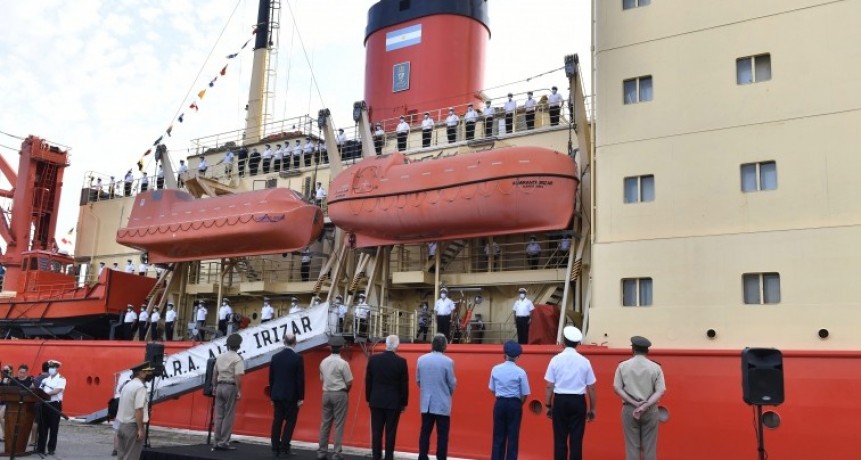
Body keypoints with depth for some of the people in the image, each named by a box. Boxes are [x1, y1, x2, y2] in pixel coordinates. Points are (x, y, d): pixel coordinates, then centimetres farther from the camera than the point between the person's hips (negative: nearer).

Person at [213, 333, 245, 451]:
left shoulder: (220, 357, 10)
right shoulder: (237, 359, -10)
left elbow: (214, 374, 13)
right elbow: (238, 377, -17)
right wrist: (239, 391, -13)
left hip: (220, 386, 6)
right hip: (231, 387, -6)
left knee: (219, 416, 9)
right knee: (228, 416, 0)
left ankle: (217, 442, 12)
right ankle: (224, 442, 1)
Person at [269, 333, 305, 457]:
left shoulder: (275, 357, 3)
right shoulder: (298, 358, -11)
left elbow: (271, 378, 8)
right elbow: (300, 379, -12)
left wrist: (272, 395, 16)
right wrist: (301, 397, -6)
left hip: (277, 395, 4)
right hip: (292, 396, -4)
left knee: (277, 421, 8)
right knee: (290, 421, 4)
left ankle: (275, 448, 11)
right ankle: (284, 447, -1)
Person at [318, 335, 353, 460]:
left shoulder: (324, 362, 3)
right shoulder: (343, 363, -13)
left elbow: (322, 379, 12)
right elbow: (349, 382, -9)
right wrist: (346, 391, 10)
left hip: (326, 394, 5)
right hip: (339, 394, -5)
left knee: (325, 423, 12)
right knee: (339, 424, 0)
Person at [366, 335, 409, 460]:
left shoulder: (373, 359, -4)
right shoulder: (401, 362, -11)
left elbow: (368, 381, 2)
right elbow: (404, 384, -6)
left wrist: (368, 399, 12)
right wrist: (404, 403, 4)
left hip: (376, 401, 2)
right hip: (394, 402, -2)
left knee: (376, 431, 8)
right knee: (390, 432, 4)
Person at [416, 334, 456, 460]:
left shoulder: (421, 359, 0)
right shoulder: (448, 361, -12)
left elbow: (418, 380, 9)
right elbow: (452, 384, -5)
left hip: (426, 403, 4)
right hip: (442, 403, -4)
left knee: (425, 432, 9)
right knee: (442, 434, 4)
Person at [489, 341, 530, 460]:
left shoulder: (496, 369, -2)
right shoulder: (520, 372, -10)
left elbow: (492, 389, 5)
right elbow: (524, 394, -6)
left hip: (499, 404, 3)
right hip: (514, 404, -2)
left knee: (498, 435, 11)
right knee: (513, 436, 6)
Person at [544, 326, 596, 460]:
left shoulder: (556, 359, -4)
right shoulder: (584, 361, -1)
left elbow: (549, 386, -3)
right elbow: (591, 388, 2)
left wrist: (548, 406, 6)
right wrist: (592, 408, 11)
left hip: (560, 400, 0)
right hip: (578, 401, 0)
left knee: (560, 438, 8)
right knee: (576, 439, 5)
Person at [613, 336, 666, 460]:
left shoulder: (623, 365, 0)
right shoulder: (655, 367, 0)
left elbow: (617, 388, -4)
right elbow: (661, 390, -7)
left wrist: (634, 403, -8)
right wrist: (645, 405, -13)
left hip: (629, 409, 0)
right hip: (650, 410, 0)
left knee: (632, 445, 4)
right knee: (649, 446, 6)